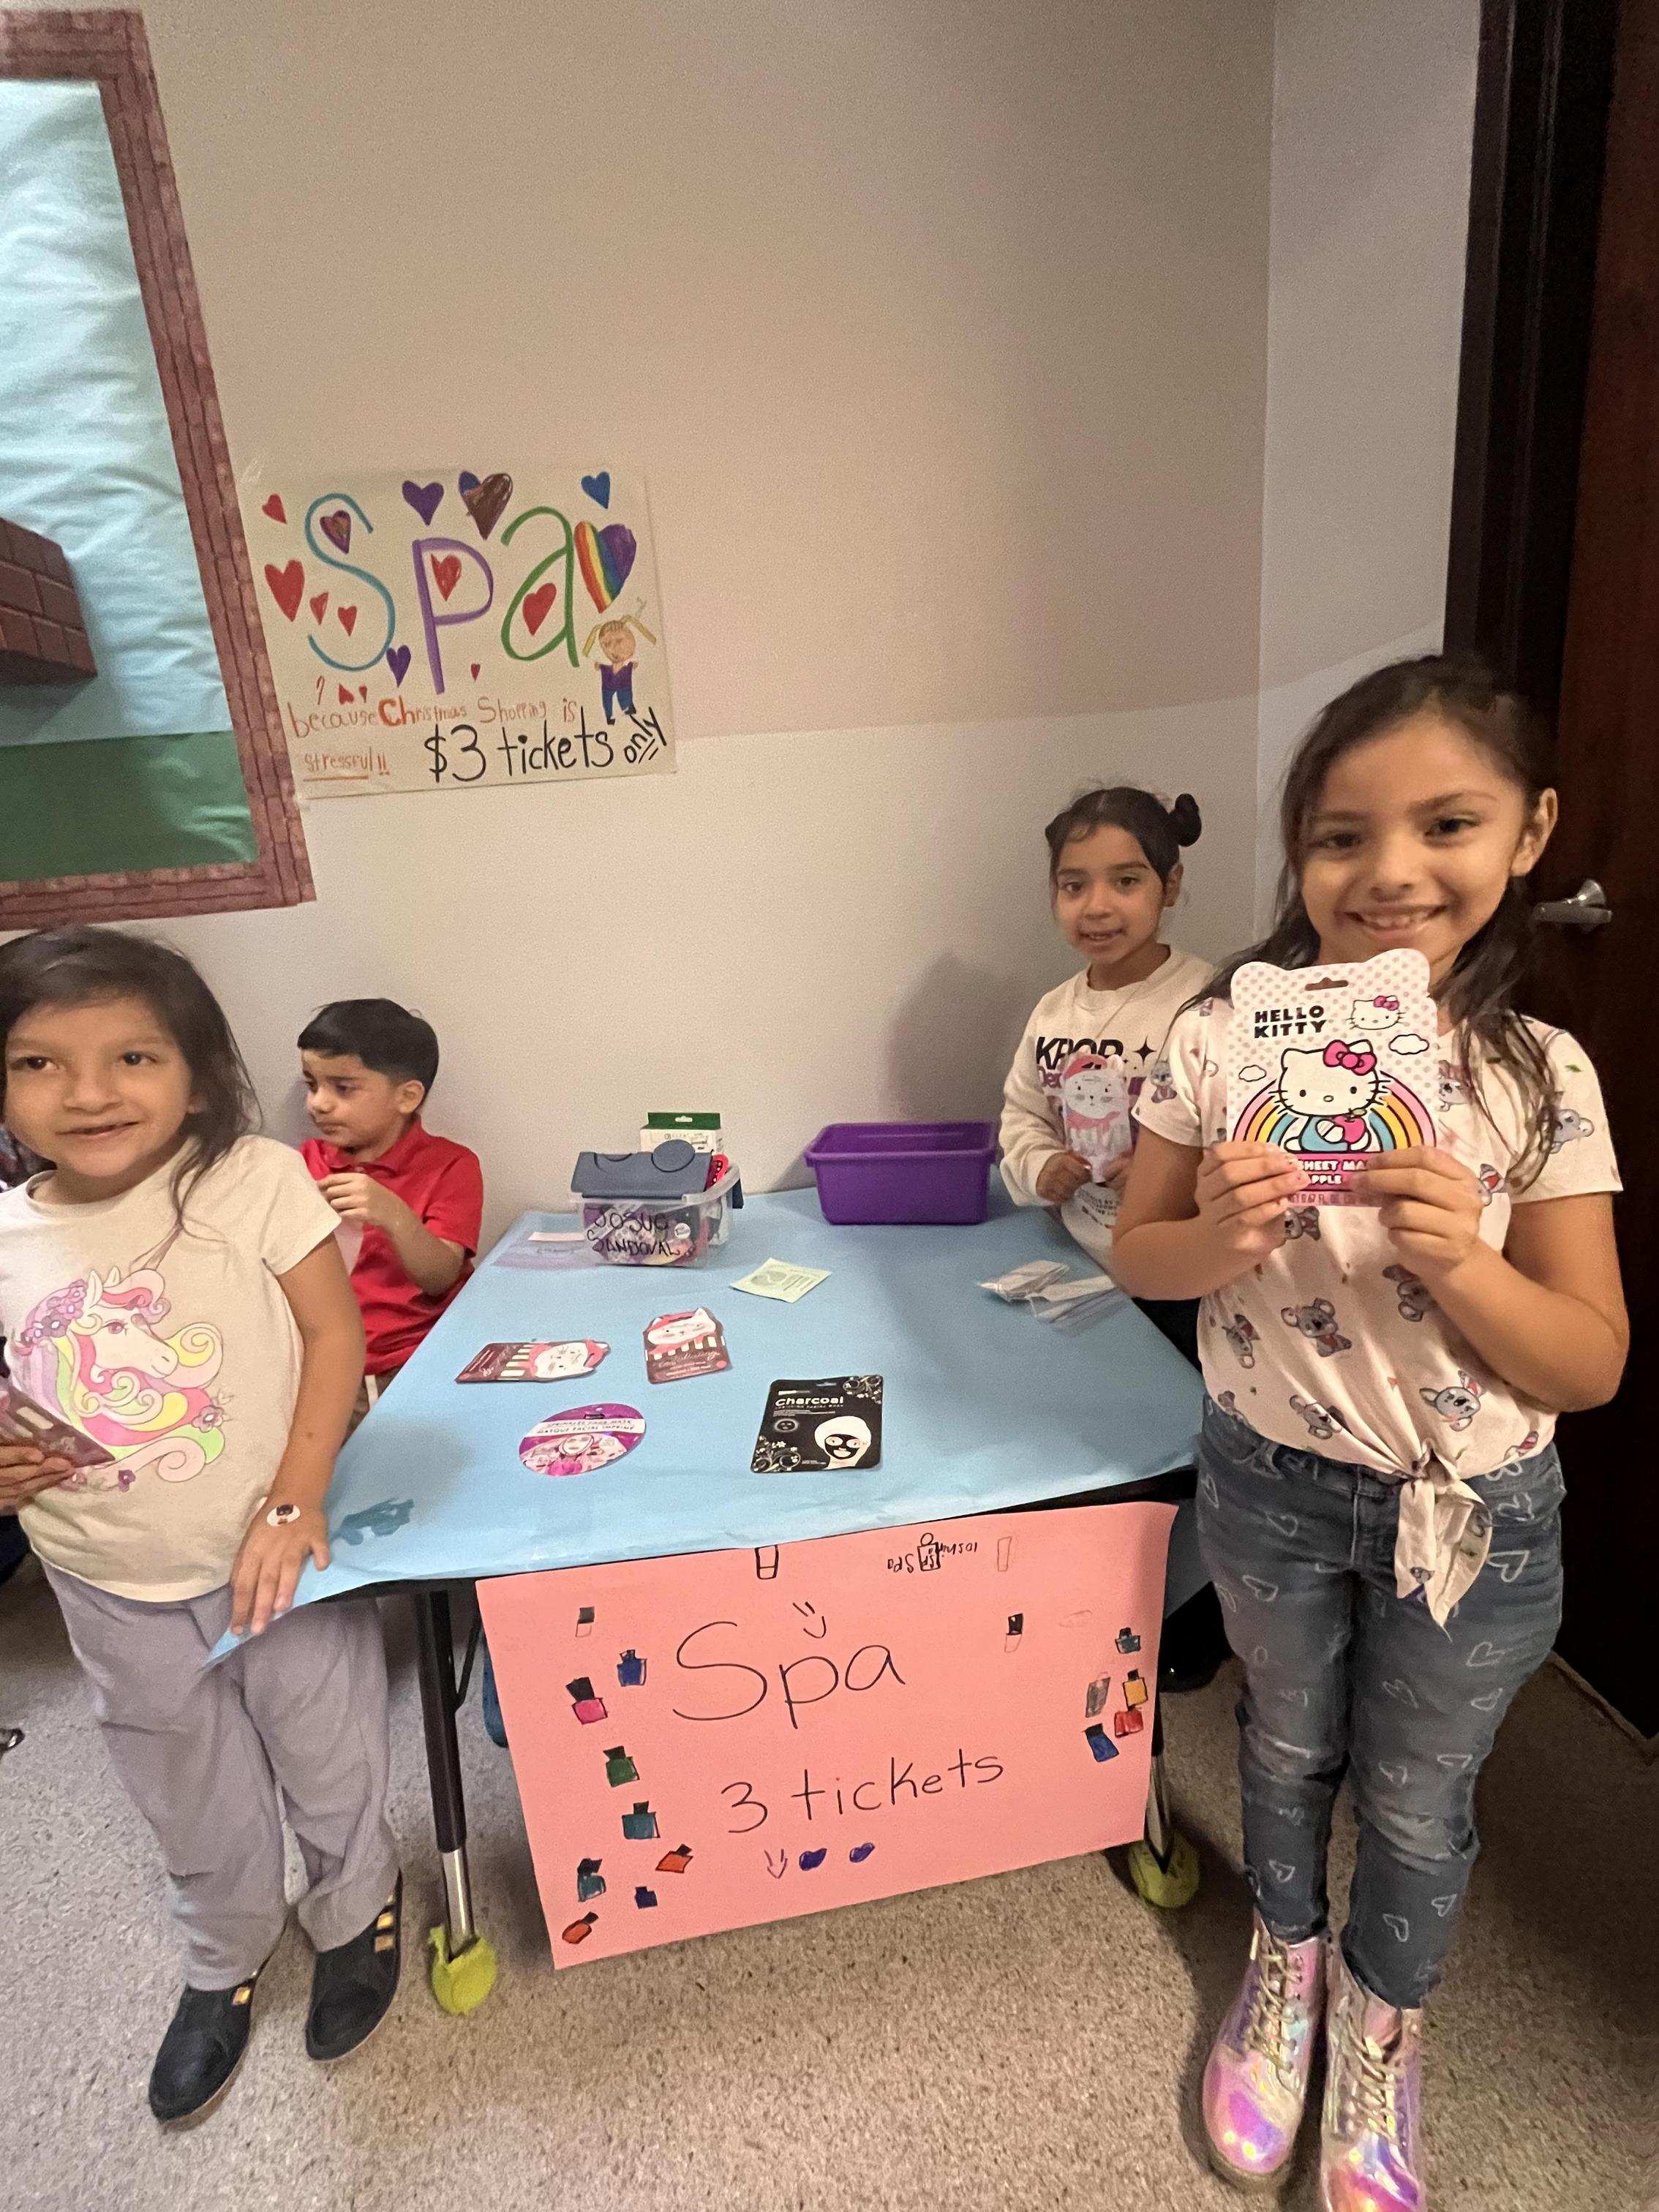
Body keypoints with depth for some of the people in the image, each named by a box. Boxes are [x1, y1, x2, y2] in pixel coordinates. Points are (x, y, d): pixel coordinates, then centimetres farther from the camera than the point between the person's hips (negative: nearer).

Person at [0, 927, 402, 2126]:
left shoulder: (254, 1180, -19)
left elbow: (335, 1335, -16)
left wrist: (294, 1501, -20)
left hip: (277, 1561, -3)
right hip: (116, 1595, 3)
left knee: (331, 1773, 19)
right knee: (197, 1812, 25)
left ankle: (356, 1914, 52)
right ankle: (224, 1963, 56)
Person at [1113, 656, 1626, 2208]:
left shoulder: (1541, 1077, -14)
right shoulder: (1222, 1038, -15)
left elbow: (1593, 1365, -10)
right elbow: (1138, 1258, -5)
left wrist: (1462, 1261, -29)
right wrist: (1220, 1241, -27)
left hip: (1473, 1512, 0)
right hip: (1270, 1483, 0)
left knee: (1418, 1796, 23)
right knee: (1289, 1744, 26)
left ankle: (1380, 2023, 56)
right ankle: (1285, 1963, 58)